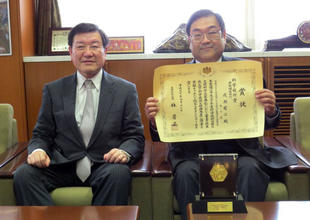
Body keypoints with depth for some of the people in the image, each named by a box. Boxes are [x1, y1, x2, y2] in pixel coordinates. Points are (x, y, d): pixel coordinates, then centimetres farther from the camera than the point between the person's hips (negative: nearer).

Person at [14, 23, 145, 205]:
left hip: (104, 167, -1)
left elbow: (135, 136, 5)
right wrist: (37, 150, -12)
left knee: (119, 173, -33)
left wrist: (124, 152, -18)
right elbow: (41, 134, 12)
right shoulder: (53, 90, 13)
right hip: (62, 168, 1)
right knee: (24, 175, -25)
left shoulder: (126, 90, 8)